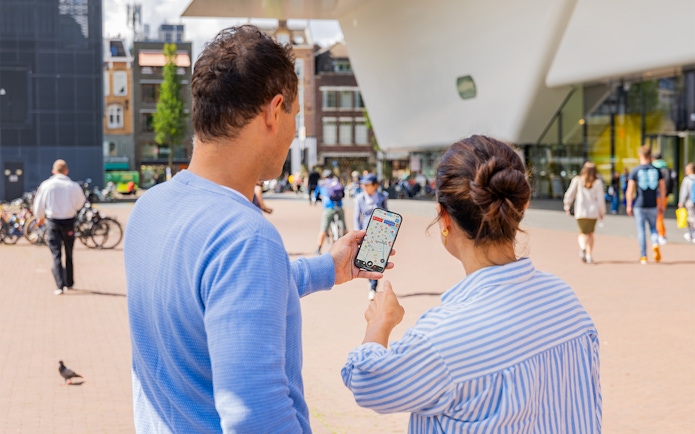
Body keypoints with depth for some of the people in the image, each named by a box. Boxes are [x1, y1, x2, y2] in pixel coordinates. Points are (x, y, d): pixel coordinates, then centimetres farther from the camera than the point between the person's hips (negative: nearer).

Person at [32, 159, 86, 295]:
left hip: (53, 222, -1)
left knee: (56, 255, 0)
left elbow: (38, 204, 2)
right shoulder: (74, 186, -7)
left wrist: (40, 217, 21)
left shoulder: (46, 185, -6)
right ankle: (69, 283, 26)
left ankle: (60, 286, -12)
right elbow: (80, 203, 8)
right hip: (69, 222, 1)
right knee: (69, 254, 16)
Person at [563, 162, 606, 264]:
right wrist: (602, 212, 9)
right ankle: (589, 255, 14)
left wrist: (567, 206, 16)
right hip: (593, 211, 0)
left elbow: (570, 194, 3)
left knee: (583, 233, 8)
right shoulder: (597, 182, -1)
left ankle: (582, 247, -22)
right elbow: (600, 198, -1)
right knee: (590, 233, 15)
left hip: (580, 212, 0)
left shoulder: (577, 180, 0)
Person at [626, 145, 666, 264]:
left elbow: (630, 190, -6)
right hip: (653, 205, 2)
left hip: (639, 205, -2)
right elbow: (663, 188, 6)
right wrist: (661, 203, 17)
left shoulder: (635, 171, -3)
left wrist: (629, 206, -1)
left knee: (641, 230, 3)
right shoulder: (657, 170, 4)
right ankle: (655, 244, -13)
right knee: (653, 227, 16)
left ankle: (643, 256, 3)